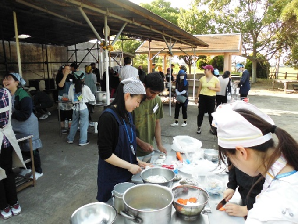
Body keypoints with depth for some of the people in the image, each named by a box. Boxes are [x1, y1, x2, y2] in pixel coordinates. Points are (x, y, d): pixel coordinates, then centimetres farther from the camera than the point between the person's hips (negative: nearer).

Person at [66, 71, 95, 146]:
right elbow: (92, 98, -4)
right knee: (84, 124, 6)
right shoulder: (85, 88, -13)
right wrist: (93, 96, 18)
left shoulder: (72, 86, -4)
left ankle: (70, 139, 30)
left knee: (74, 123, 19)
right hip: (83, 108, -4)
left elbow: (69, 98, 6)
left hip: (75, 108, 4)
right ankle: (83, 141, 12)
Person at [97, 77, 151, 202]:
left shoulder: (127, 114, 3)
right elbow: (105, 154, -22)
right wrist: (130, 166, -16)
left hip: (127, 174, 7)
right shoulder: (108, 117, -22)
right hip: (112, 178, -7)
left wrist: (137, 161, 3)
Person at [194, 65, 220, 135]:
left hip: (211, 98, -2)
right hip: (202, 97, 2)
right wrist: (196, 97, 9)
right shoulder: (202, 78, 6)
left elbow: (219, 89, -2)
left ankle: (212, 128, 19)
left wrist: (212, 88, -20)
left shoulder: (215, 79, -3)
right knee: (201, 113, 3)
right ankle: (199, 127, 13)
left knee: (211, 113, 4)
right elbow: (199, 89, 10)